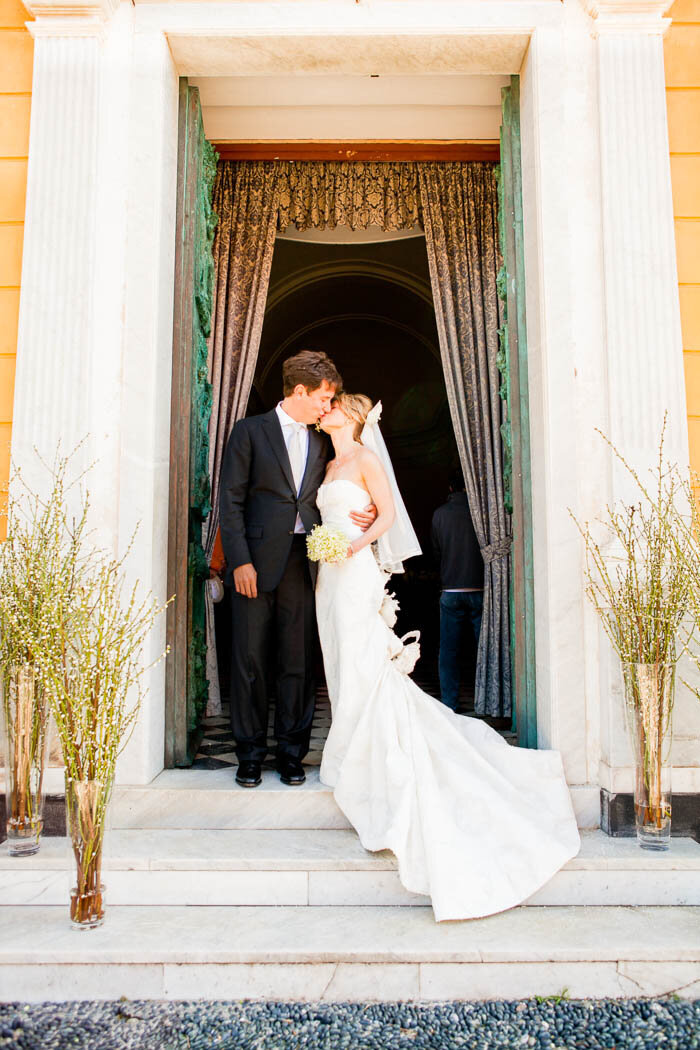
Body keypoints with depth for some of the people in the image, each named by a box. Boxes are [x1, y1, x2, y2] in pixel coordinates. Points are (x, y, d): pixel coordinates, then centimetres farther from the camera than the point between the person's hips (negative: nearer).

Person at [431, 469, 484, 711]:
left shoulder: (439, 514, 2)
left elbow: (436, 553, 10)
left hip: (450, 592, 1)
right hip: (479, 589, -1)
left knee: (448, 650, 7)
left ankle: (449, 704, 8)